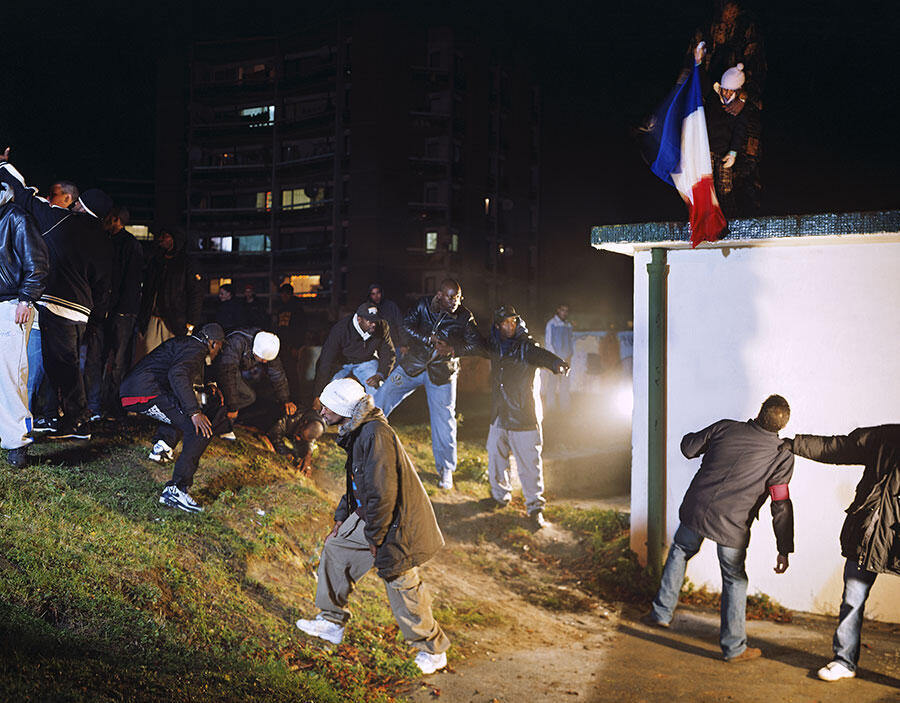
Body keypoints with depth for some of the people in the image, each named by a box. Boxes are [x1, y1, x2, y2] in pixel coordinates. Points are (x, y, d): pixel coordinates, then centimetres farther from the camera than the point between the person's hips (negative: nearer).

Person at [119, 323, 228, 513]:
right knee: (201, 428, -15)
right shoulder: (196, 348, -6)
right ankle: (176, 489, -23)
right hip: (147, 394, -10)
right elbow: (177, 374, -26)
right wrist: (195, 412, -28)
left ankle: (162, 444, 19)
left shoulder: (184, 342, 26)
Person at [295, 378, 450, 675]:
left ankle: (433, 649, 20)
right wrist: (341, 517, 16)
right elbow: (357, 483, 20)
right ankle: (332, 622, 29)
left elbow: (382, 492, -27)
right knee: (336, 548, 15)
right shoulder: (356, 432, 7)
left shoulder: (375, 434, -26)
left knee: (402, 586, 1)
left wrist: (375, 538, -19)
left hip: (396, 523, -10)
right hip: (369, 517, 10)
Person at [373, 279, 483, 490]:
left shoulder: (464, 317, -10)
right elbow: (407, 326, -13)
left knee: (444, 421, 1)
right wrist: (429, 339, -26)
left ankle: (446, 470, 16)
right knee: (381, 398, 1)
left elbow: (478, 344, -14)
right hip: (413, 364, 1)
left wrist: (453, 350, -27)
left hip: (442, 373, -1)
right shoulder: (424, 305, -8)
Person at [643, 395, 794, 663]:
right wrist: (784, 550, -4)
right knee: (735, 580, 14)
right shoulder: (781, 457, -8)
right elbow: (781, 507, -9)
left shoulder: (725, 428, -3)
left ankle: (661, 612, 33)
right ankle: (734, 647, 20)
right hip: (731, 525, -2)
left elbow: (689, 447, 7)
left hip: (695, 510, 3)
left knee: (680, 552, 28)